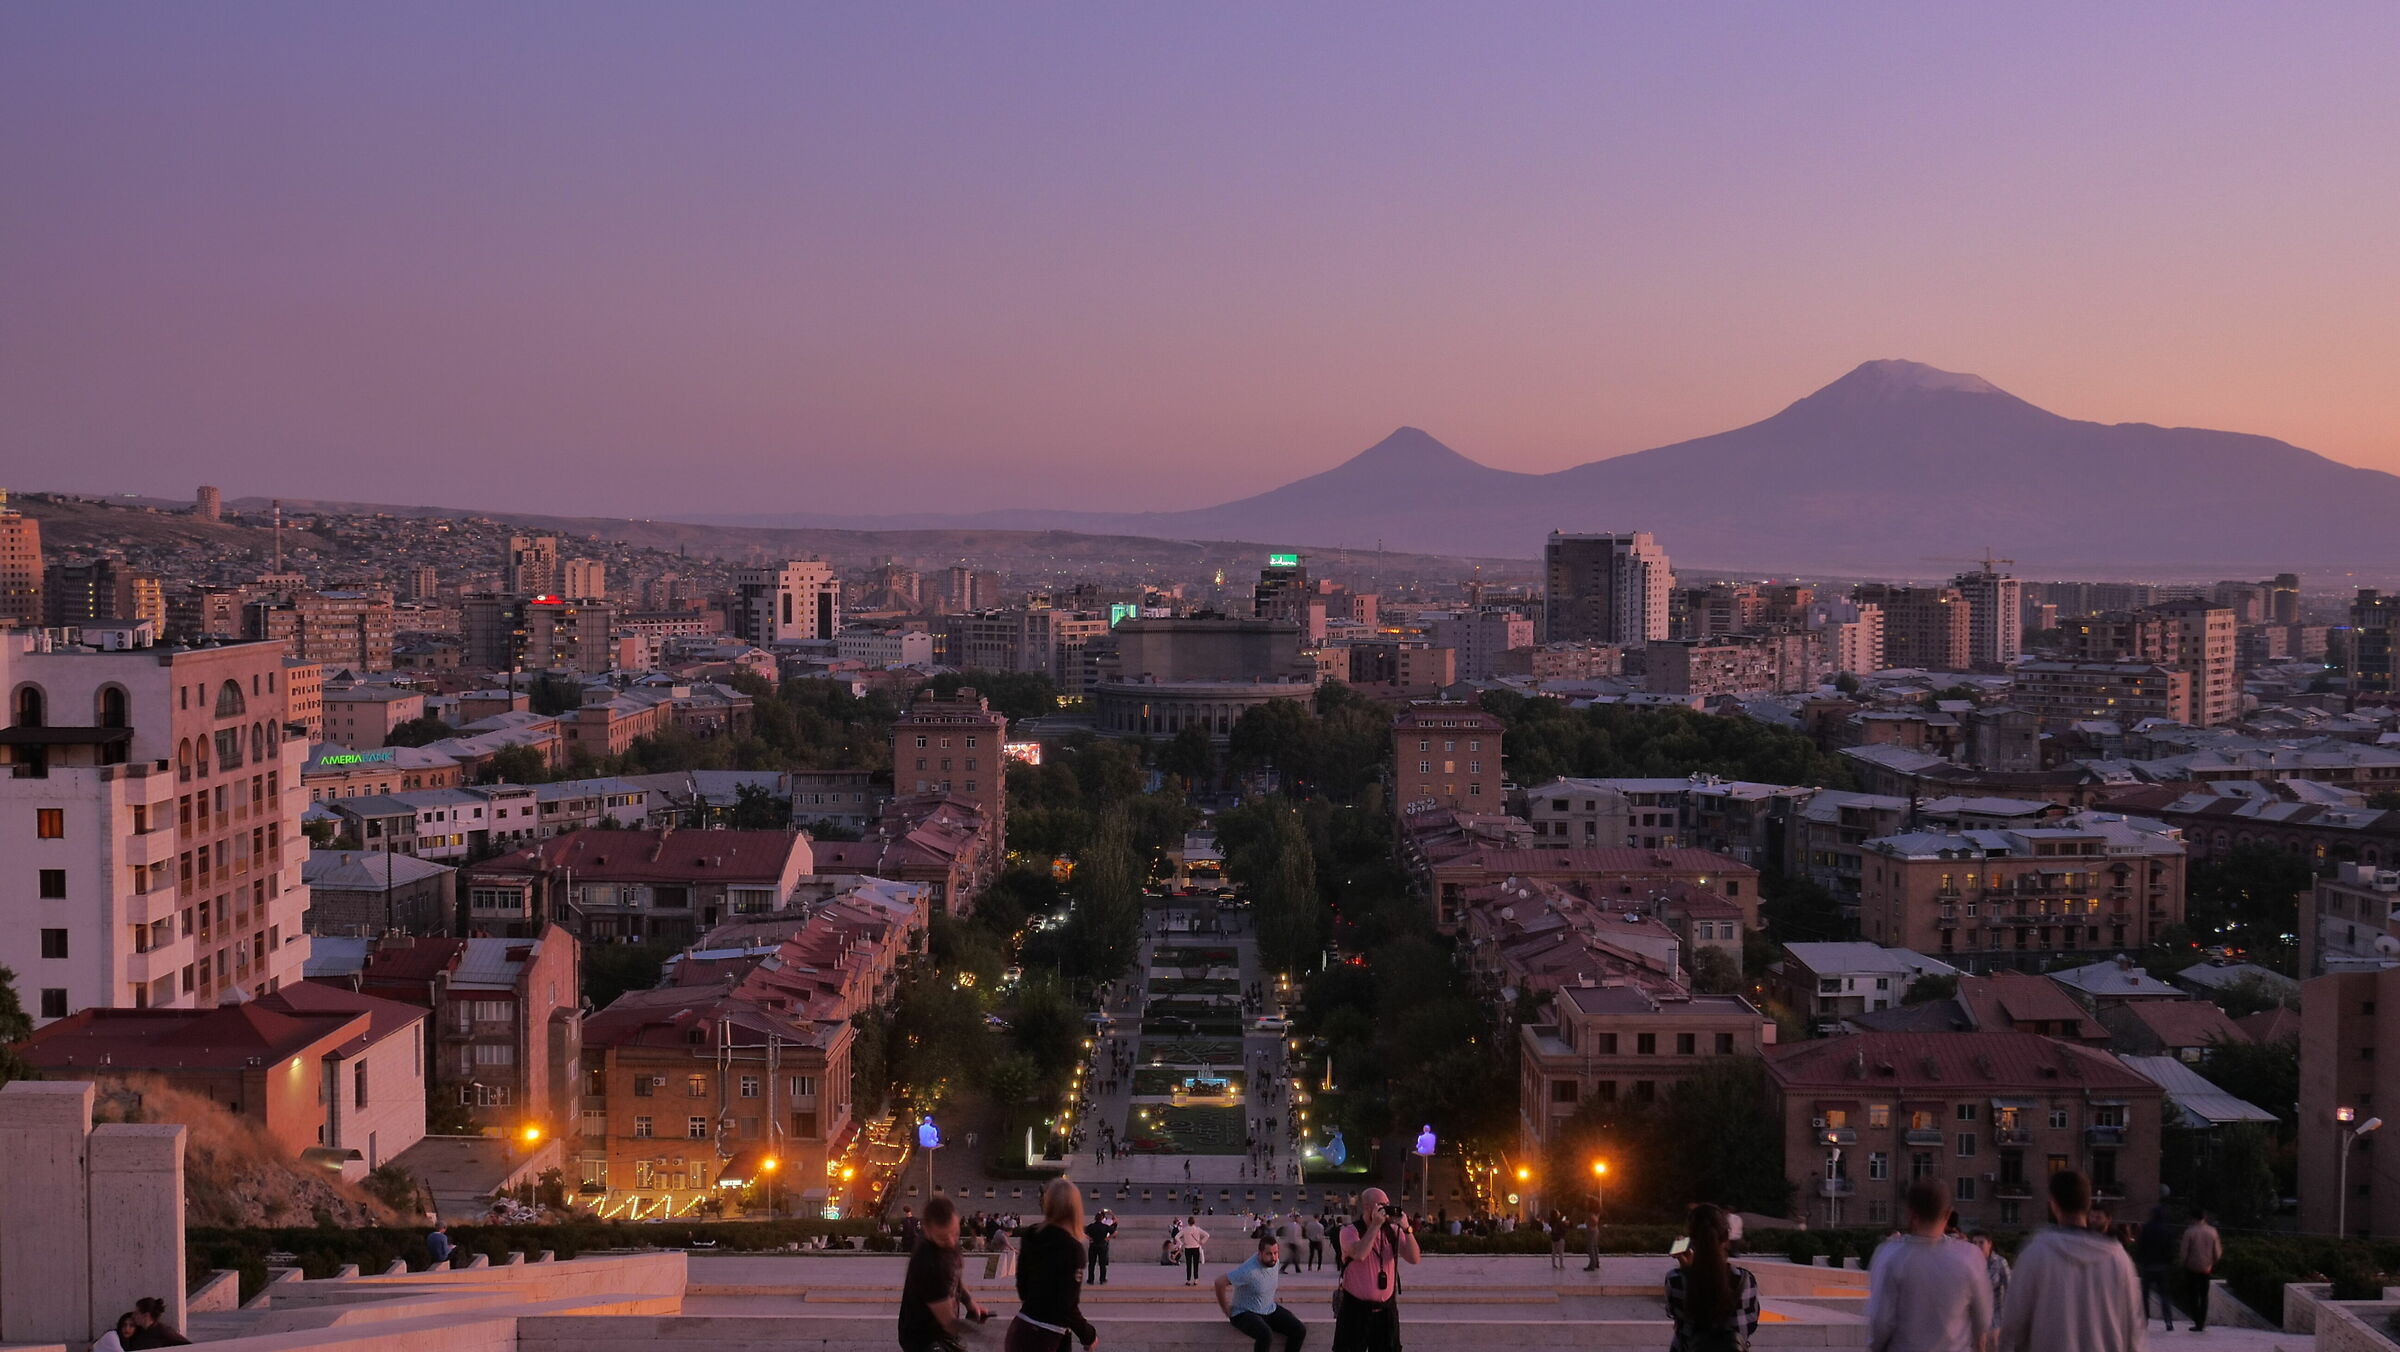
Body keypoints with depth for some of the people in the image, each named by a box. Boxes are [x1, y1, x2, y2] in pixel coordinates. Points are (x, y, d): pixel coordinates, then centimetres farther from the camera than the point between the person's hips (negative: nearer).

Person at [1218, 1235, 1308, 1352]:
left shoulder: (1275, 1262, -7)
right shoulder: (1249, 1271, -29)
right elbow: (1219, 1283, -27)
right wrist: (1227, 1311, -15)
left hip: (1270, 1310, 7)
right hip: (1245, 1313, -7)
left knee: (1300, 1330, -9)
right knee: (1265, 1335, -36)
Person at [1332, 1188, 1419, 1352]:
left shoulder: (1393, 1231, 5)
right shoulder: (1349, 1232, -7)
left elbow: (1415, 1258, -4)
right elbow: (1359, 1254, -27)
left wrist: (1406, 1228, -15)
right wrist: (1375, 1225, -23)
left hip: (1386, 1309, 4)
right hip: (1356, 1308, -4)